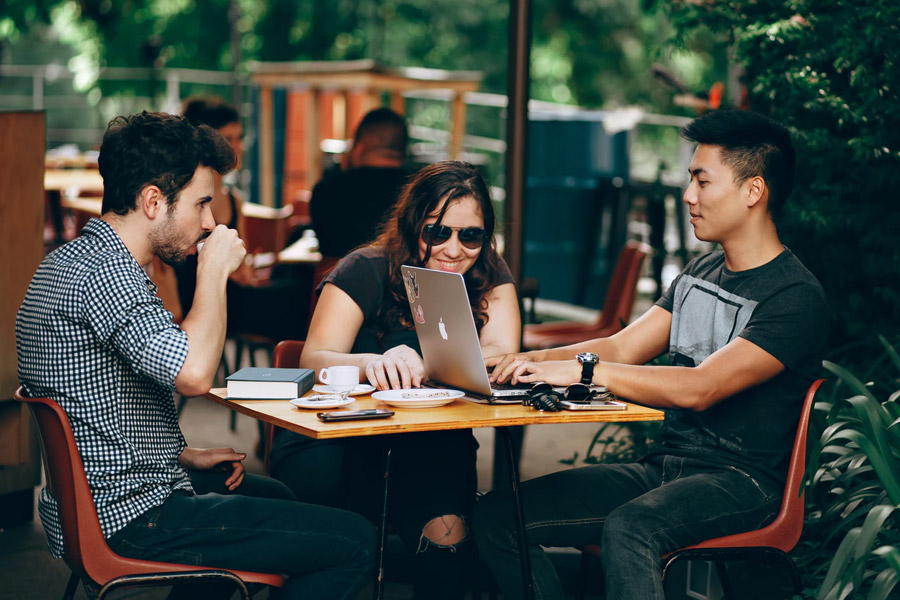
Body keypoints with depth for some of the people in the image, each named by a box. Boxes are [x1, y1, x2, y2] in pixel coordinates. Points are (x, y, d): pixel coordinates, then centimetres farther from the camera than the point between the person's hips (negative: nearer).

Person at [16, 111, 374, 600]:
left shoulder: (71, 259, 12)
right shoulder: (104, 271, -22)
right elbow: (194, 373, -35)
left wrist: (184, 456, 14)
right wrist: (215, 271, -20)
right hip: (129, 519, -11)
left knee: (273, 495, 35)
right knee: (353, 541, -9)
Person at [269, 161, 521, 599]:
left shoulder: (490, 276, 4)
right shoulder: (366, 271, -6)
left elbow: (501, 356, -12)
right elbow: (314, 361, -17)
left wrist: (423, 365, -32)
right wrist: (372, 363, -41)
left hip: (433, 448, 2)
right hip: (347, 443, -2)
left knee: (446, 527, -30)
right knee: (312, 473, -36)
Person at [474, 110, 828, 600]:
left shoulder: (796, 297, -12)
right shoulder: (699, 274, 16)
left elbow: (699, 389, -23)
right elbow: (622, 348, 12)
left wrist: (583, 369, -25)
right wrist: (528, 361, -4)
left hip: (740, 480, -8)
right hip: (663, 466, 8)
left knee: (627, 530, -40)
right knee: (498, 515, -8)